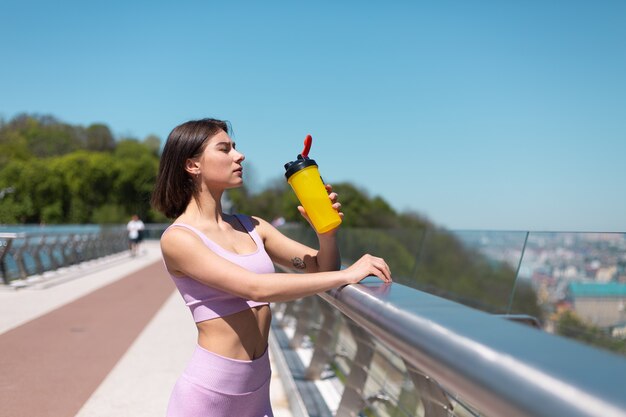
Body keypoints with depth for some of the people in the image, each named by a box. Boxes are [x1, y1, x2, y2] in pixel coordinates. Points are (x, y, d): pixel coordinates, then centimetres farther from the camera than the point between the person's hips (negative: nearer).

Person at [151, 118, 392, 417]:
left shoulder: (251, 227, 6)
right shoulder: (177, 238, -13)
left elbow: (322, 269, 9)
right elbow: (256, 288, -25)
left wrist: (326, 230, -11)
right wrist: (347, 275, -24)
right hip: (208, 392, -6)